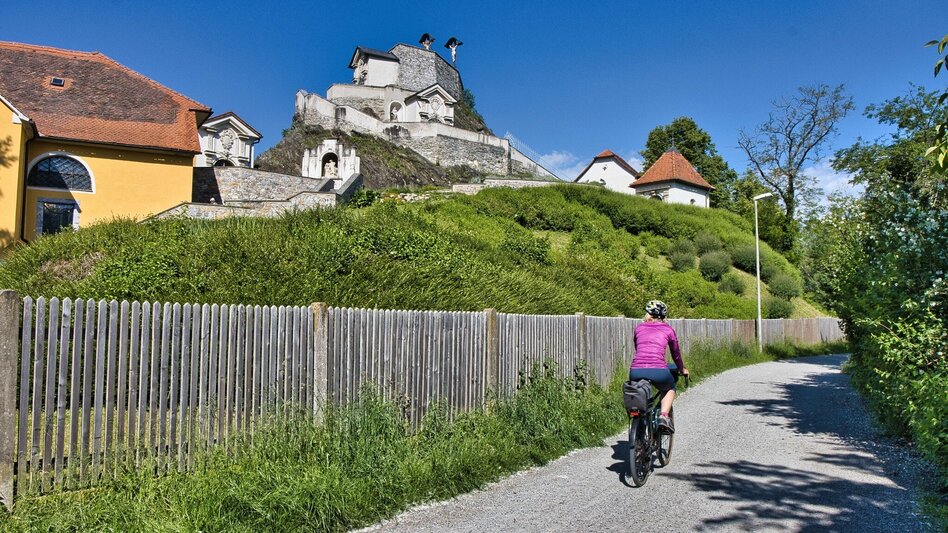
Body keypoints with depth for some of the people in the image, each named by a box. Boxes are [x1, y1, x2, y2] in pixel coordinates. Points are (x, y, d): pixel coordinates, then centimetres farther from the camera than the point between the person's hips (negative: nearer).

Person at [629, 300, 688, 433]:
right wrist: (683, 370, 46)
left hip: (636, 372, 2)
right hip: (658, 371, -2)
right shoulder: (668, 330, 17)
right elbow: (676, 354, 28)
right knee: (670, 388, 31)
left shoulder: (639, 328, 21)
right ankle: (664, 416, 10)